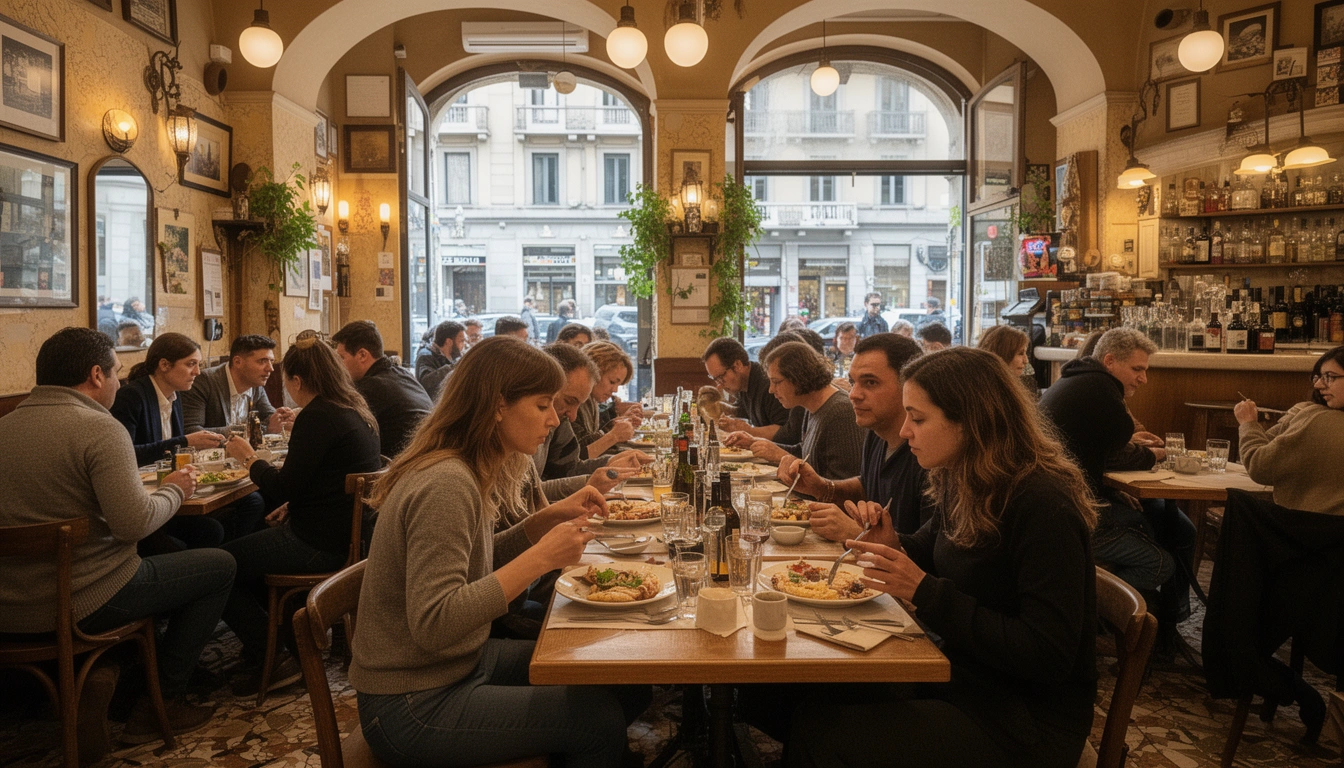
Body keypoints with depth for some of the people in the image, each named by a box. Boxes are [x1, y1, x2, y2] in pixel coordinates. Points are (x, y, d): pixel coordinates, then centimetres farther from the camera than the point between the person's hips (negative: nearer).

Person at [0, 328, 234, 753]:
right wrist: (174, 490, -5)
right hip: (83, 602, -8)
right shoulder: (99, 427, -17)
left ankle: (99, 674, 14)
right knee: (219, 566, 11)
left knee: (163, 556, 32)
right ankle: (159, 706, 16)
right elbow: (134, 522, -25)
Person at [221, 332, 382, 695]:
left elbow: (283, 488, -17)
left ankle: (264, 662, 7)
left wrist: (250, 459, -1)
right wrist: (293, 505, 14)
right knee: (253, 544, 28)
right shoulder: (357, 412, 9)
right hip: (347, 533, 10)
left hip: (321, 544, -10)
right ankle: (302, 635, 30)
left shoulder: (317, 417, -19)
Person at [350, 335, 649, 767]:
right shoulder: (445, 485, -26)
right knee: (599, 718, -11)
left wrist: (548, 518, 0)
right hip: (414, 708, -9)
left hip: (465, 662, 9)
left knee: (628, 685, 6)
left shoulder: (468, 472, 2)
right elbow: (432, 624, -31)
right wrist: (539, 559, -30)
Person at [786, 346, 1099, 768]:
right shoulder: (959, 484, 3)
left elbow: (1048, 658, -26)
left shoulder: (1043, 507, -23)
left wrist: (924, 591, -26)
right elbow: (930, 551, 21)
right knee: (812, 709, -8)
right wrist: (891, 544, -3)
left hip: (1030, 724, -7)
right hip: (964, 682, 8)